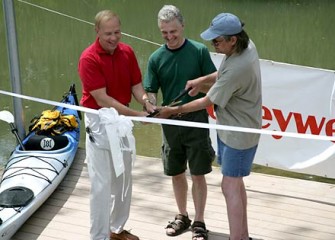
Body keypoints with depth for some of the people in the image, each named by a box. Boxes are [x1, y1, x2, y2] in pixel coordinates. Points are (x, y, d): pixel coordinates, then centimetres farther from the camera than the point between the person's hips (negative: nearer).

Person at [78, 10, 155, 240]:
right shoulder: (89, 58, -20)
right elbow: (102, 99, -24)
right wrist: (137, 114, -27)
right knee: (102, 183, -4)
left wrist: (146, 102, -21)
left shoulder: (127, 52, -2)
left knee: (124, 179, 16)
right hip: (100, 121, -6)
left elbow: (136, 84, 1)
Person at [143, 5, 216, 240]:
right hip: (170, 123, 3)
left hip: (196, 121, -3)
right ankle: (182, 216, 34)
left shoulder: (199, 51, -7)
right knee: (176, 174, 15)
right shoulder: (156, 58, 0)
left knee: (198, 175, 3)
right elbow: (151, 91, 0)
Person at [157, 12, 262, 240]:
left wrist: (173, 111, -10)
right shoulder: (248, 44, -4)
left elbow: (208, 102, -20)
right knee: (236, 183, 18)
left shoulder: (237, 68, -32)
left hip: (238, 134, -10)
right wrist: (202, 80, -1)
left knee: (230, 187, -3)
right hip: (230, 128, 10)